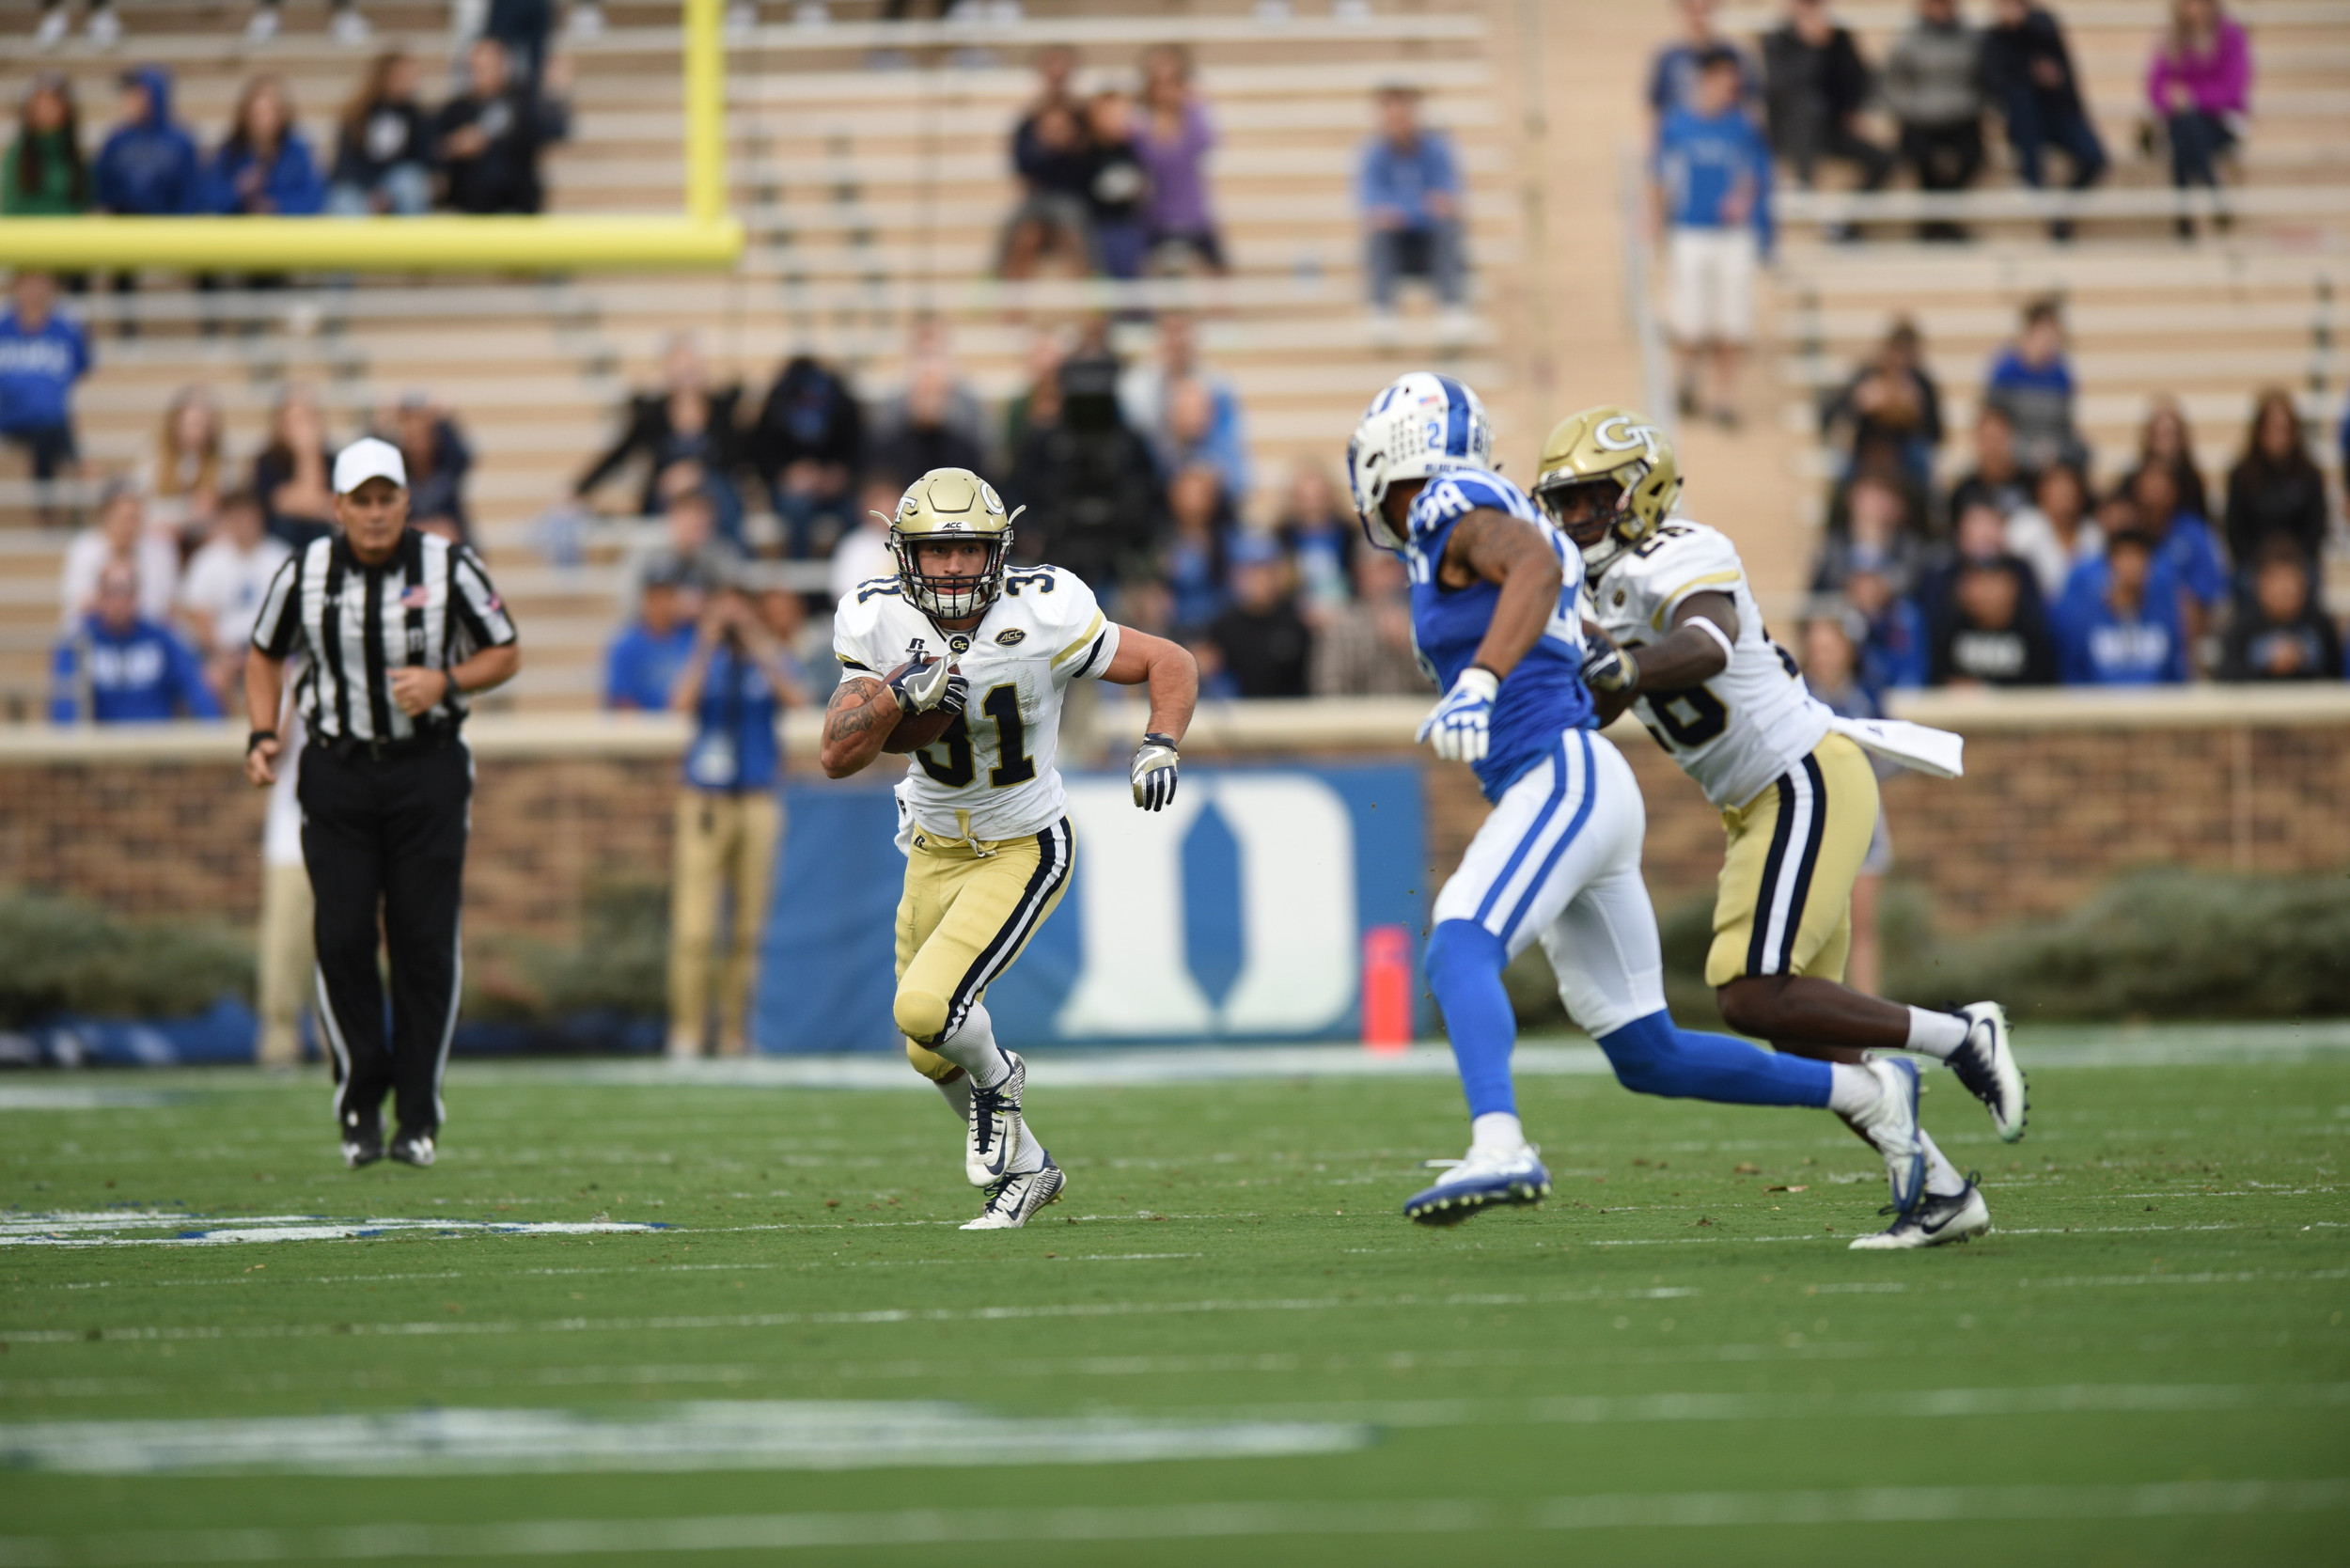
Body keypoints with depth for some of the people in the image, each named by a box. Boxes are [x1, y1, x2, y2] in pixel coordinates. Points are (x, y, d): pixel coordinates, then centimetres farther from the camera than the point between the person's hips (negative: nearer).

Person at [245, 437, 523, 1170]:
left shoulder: (449, 567, -6)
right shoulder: (305, 574, -2)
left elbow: (506, 654, 3)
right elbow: (266, 655, 14)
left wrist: (445, 681, -15)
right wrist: (264, 736, -1)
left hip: (427, 769, -1)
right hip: (336, 772, 1)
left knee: (424, 943, -2)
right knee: (342, 939, -5)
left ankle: (417, 1116, 7)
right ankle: (359, 1107, 7)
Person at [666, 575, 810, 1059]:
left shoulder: (775, 661, 8)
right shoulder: (703, 661, 8)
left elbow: (797, 697, -14)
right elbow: (684, 702, -12)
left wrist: (755, 639, -15)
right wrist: (708, 642, -14)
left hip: (758, 802, 1)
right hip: (704, 802, -1)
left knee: (749, 927, 1)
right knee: (694, 928, -9)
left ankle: (736, 1034, 8)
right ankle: (687, 1033, -4)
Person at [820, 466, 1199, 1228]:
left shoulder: (1044, 616, -23)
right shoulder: (880, 624, -14)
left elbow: (1171, 664, -11)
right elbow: (838, 757, -16)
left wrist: (1160, 748, -27)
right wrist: (897, 696, -32)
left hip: (1022, 852, -5)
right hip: (935, 850, 5)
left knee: (927, 1008, -22)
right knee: (931, 1055, 12)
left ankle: (997, 1078, 12)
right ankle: (1025, 1168, 37)